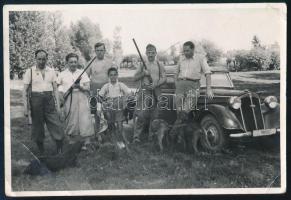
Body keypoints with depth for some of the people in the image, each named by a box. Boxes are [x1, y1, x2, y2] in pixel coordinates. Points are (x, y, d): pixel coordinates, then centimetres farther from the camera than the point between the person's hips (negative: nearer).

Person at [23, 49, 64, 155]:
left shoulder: (51, 71, 7)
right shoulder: (30, 72, 1)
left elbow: (55, 89, 8)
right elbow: (25, 91, 2)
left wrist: (58, 106, 3)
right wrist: (25, 107, -5)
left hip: (49, 99, 2)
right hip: (36, 99, -1)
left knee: (56, 125, -4)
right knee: (37, 125, 5)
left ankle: (60, 152, 5)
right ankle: (41, 151, 19)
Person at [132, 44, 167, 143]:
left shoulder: (159, 65, 10)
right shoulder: (142, 65, 9)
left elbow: (164, 78, 3)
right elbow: (135, 78, 5)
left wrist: (155, 84, -13)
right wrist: (143, 73, -12)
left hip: (155, 92, 2)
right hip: (144, 91, -2)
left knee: (154, 115, 3)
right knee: (142, 114, -10)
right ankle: (136, 136, -4)